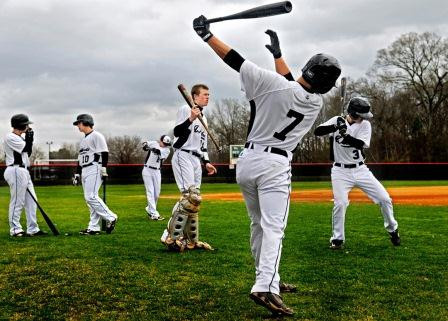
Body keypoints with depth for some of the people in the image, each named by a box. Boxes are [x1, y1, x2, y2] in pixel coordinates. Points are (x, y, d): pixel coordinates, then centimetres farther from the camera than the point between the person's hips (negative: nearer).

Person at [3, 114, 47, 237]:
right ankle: (15, 230, 2)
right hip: (16, 171, -10)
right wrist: (29, 137, -2)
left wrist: (29, 139, 8)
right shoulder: (10, 137, -10)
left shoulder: (20, 138, 19)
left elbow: (28, 152, 17)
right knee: (17, 201, -5)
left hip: (24, 171, 10)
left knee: (31, 201, 9)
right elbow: (26, 149, -15)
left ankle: (33, 229, 14)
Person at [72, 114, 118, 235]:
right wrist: (77, 173, 21)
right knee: (89, 198, 5)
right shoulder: (83, 140, 23)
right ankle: (94, 228, 5)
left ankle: (110, 218, -10)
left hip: (94, 169, -9)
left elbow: (104, 153, -13)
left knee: (91, 196, -18)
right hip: (84, 171, 9)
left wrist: (104, 169, -20)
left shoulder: (96, 136, -5)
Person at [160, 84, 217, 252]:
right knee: (190, 196, -21)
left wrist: (206, 162, 16)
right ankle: (171, 237, -19)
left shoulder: (203, 118, 24)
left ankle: (191, 240, 14)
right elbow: (177, 132, -13)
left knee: (194, 200, 8)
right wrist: (190, 119, -27)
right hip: (183, 156, -9)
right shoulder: (186, 109, -1)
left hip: (196, 160, 9)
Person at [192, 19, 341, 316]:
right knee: (273, 227, -10)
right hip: (275, 164, -2)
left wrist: (207, 34, 1)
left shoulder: (271, 82, -9)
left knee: (259, 223, 16)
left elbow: (235, 59, -8)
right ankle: (265, 287, -27)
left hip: (248, 159, 2)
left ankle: (267, 279, 24)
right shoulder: (316, 103, 1)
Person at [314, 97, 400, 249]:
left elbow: (361, 144, -19)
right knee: (340, 203, -17)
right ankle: (337, 239, 2)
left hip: (360, 170, 2)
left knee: (384, 198, 0)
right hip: (341, 171, -2)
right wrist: (335, 127, -31)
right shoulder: (337, 120, -5)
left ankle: (392, 229, 24)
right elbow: (317, 132, -16)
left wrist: (346, 135, -35)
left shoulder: (365, 124, -4)